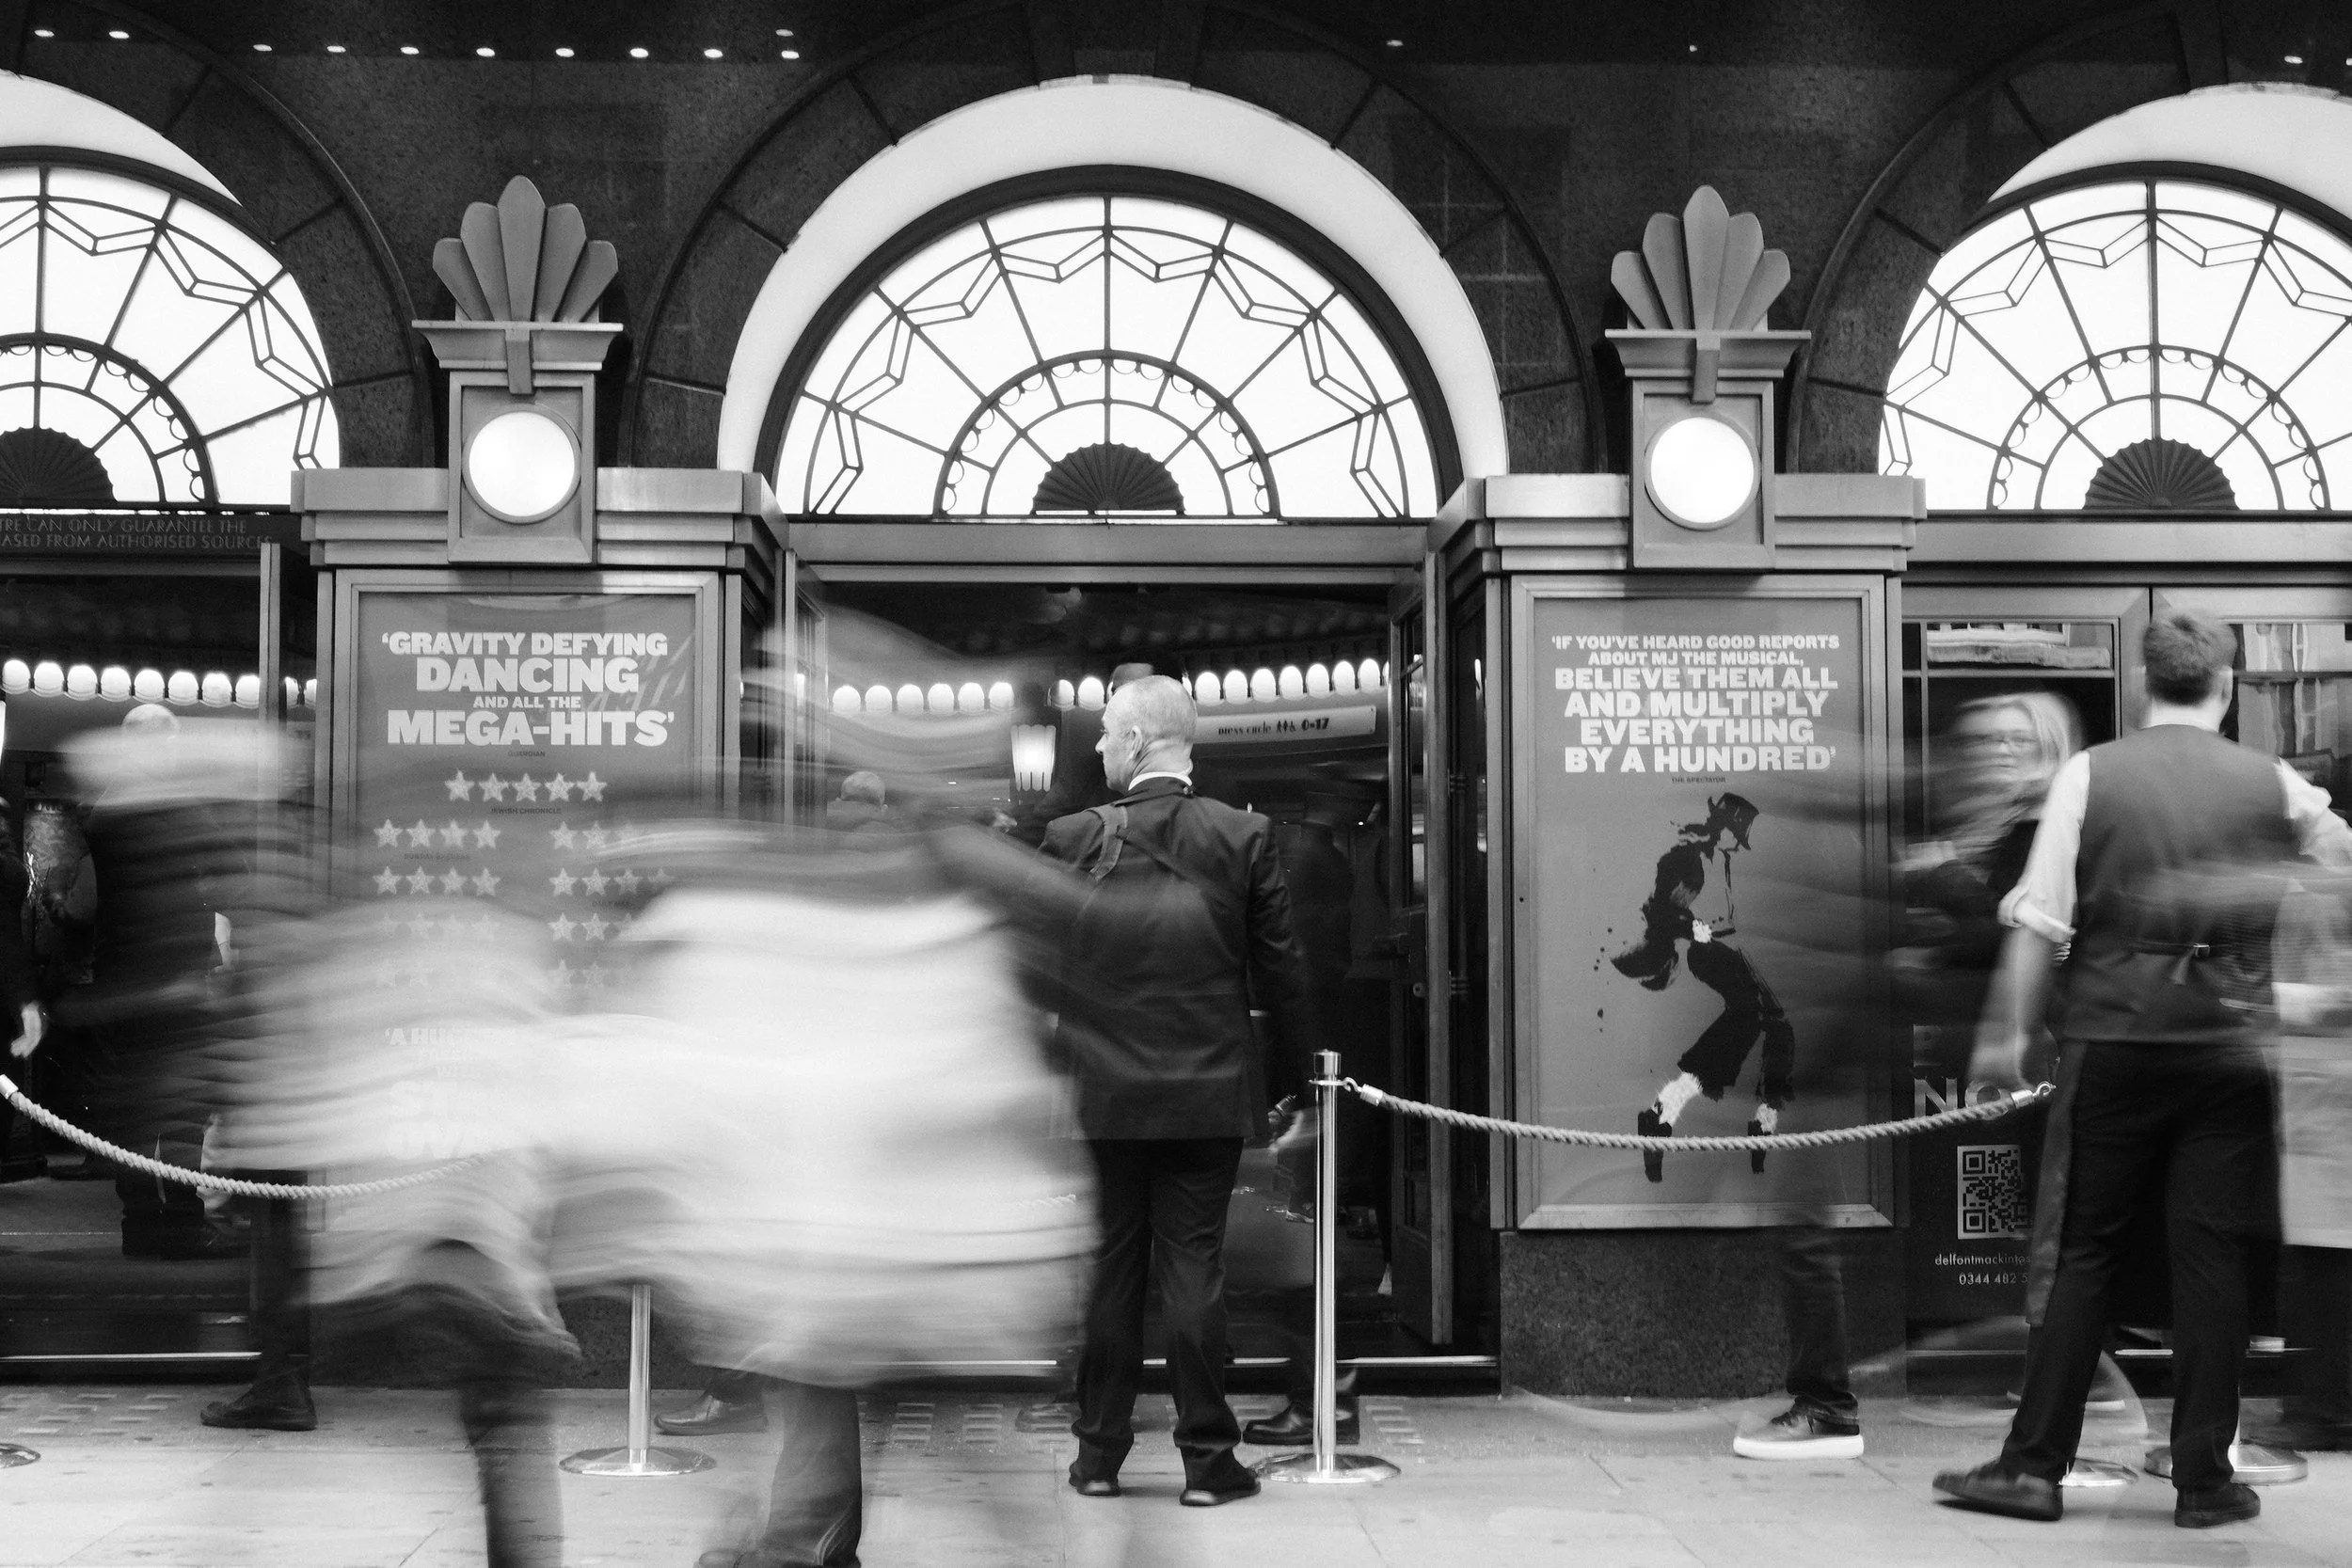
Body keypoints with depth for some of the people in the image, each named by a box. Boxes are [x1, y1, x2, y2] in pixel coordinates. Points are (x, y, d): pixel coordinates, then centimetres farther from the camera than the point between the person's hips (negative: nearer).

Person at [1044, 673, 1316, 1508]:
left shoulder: (1070, 839, -4)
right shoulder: (1244, 837, -4)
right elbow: (1281, 968, 0)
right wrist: (1296, 1072, 11)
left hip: (1100, 1095, 0)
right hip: (1207, 1095, 0)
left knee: (1109, 1267, 9)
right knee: (1194, 1266, 4)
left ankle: (1099, 1454, 16)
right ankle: (1207, 1459, 7)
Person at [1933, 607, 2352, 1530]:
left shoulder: (2088, 775, -2)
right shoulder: (2272, 784, 2)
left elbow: (2039, 920, -4)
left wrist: (2007, 1031, 2)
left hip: (2112, 1038, -1)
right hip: (2231, 1046, 1)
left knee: (2079, 1252, 6)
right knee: (2211, 1258, 7)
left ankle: (2034, 1467, 8)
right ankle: (2203, 1480, 11)